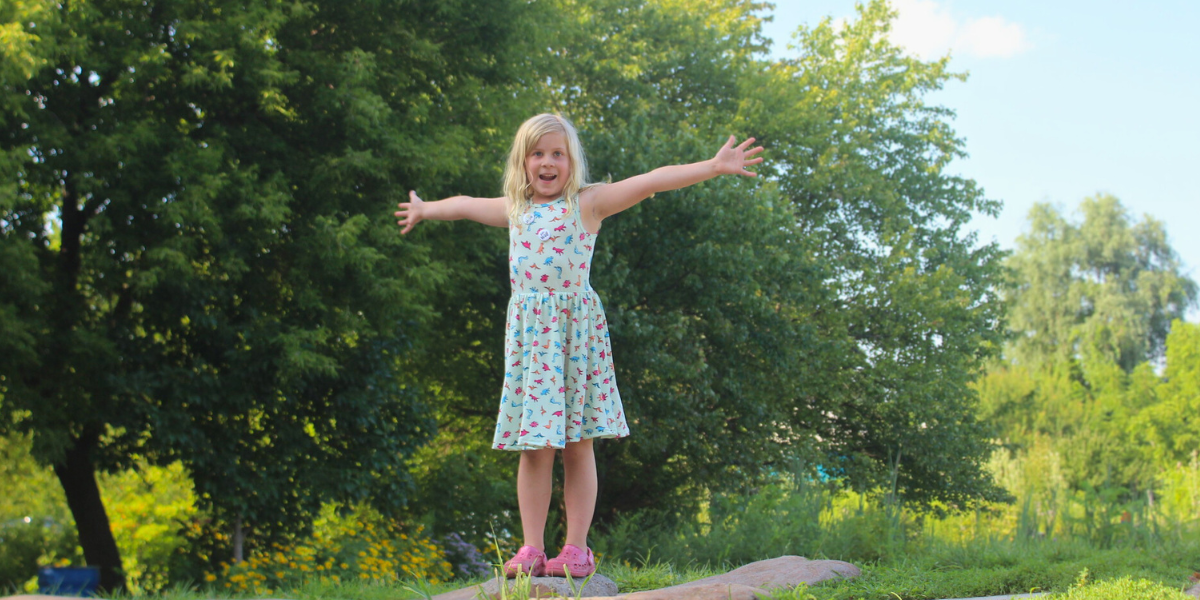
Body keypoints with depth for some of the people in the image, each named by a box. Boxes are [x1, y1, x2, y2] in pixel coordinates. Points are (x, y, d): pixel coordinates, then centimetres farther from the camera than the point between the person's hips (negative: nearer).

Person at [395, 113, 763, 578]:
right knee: (534, 447, 2)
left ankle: (577, 549, 6)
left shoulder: (589, 203, -1)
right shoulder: (515, 210, 14)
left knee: (577, 447, 1)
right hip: (528, 331, 3)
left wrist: (713, 167, -19)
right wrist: (424, 210, 49)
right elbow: (464, 205, 33)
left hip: (575, 330, -3)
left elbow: (651, 182, -11)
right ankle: (531, 548, 6)